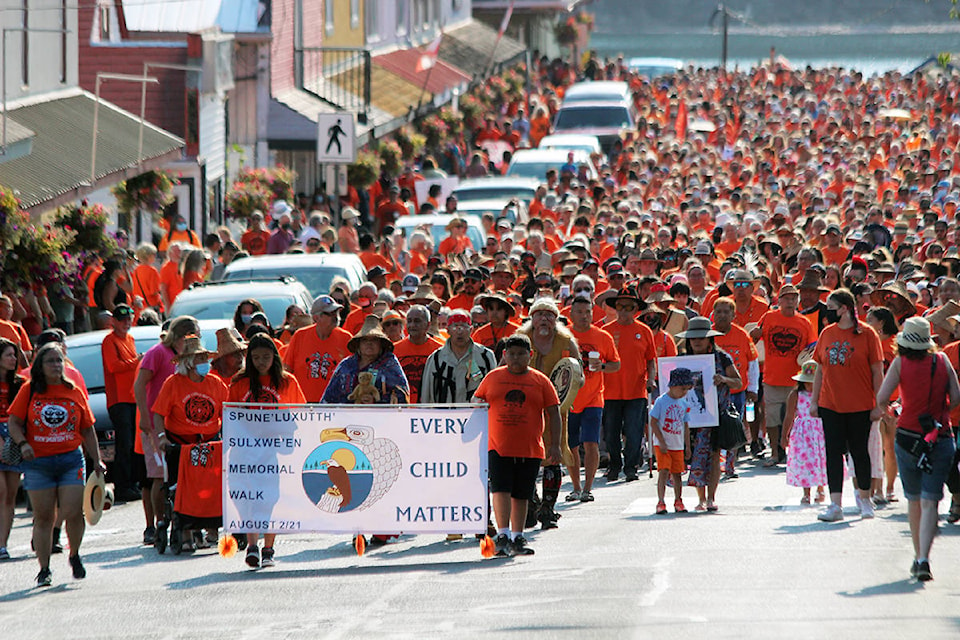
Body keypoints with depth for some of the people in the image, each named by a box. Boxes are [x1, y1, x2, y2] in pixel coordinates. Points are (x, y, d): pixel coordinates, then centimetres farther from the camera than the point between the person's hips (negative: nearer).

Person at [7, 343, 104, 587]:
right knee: (43, 518, 2)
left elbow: (87, 430, 14)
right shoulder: (29, 391, 4)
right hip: (38, 463, -1)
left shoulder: (74, 392, 9)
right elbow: (14, 423, 3)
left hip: (71, 459, 1)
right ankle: (44, 569, 10)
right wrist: (23, 444, -16)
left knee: (73, 513, -9)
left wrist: (97, 461, 11)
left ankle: (75, 556, 17)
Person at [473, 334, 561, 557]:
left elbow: (553, 413, 5)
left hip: (530, 449, 1)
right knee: (501, 489, -14)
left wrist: (555, 445, -2)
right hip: (498, 446, -1)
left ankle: (517, 538, 17)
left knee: (521, 495, 7)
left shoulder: (541, 381, 5)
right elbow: (477, 400, 17)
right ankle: (503, 535, -14)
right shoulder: (493, 378, 7)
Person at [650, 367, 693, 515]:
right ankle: (660, 502, -11)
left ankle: (678, 501, 20)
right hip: (663, 446, -5)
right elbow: (653, 423, -10)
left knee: (677, 473, 9)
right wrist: (662, 442, -14)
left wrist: (687, 446, 13)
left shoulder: (684, 404, 7)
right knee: (663, 472, -13)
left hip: (678, 446, 5)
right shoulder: (661, 402, -10)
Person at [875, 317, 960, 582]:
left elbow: (882, 397, -12)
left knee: (913, 499, 17)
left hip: (908, 437, 0)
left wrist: (885, 410, 11)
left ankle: (918, 557, 25)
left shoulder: (900, 363, -4)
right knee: (929, 501, -2)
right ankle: (924, 558, -18)